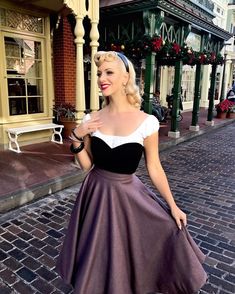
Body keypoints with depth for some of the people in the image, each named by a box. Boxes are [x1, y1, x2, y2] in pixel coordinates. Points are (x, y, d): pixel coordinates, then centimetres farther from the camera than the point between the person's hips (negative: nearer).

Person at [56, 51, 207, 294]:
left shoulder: (146, 122, -15)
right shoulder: (92, 119, -5)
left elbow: (154, 168, -5)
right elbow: (86, 165, 1)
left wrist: (173, 206, 1)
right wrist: (76, 138, -15)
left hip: (126, 195, -2)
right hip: (96, 194, 3)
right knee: (96, 257, 19)